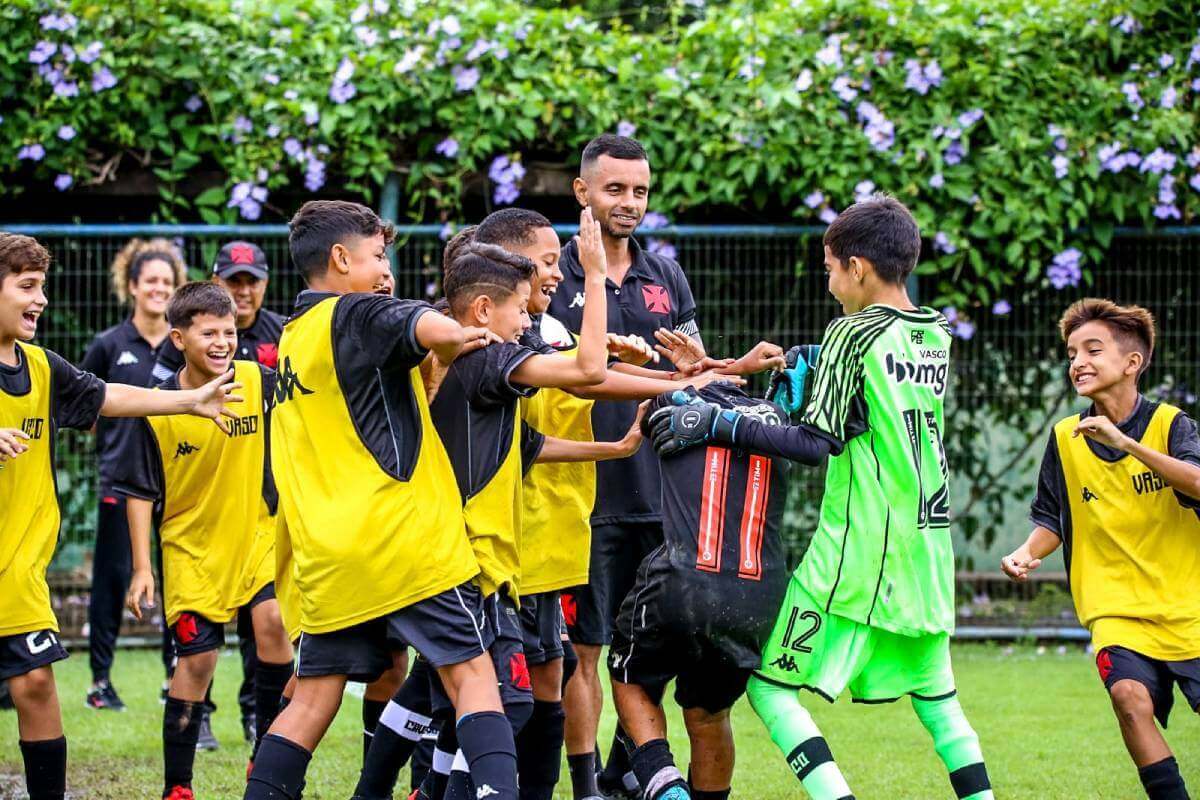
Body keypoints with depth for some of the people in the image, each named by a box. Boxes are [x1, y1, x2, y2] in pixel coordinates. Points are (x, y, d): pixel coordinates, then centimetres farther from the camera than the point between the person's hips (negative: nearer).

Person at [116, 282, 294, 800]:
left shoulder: (261, 383, -7)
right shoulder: (158, 409, -10)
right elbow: (140, 491, -3)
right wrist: (141, 567, -6)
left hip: (256, 537, 1)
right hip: (190, 548, -1)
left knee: (272, 624, -20)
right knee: (196, 660, -2)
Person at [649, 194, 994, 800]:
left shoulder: (854, 333, -10)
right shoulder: (936, 338, 11)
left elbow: (817, 443, -15)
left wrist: (719, 423, -13)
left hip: (859, 553, -7)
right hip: (928, 549, 7)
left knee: (772, 684, -2)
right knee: (935, 695, 19)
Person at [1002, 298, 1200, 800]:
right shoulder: (1065, 438, 3)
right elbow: (1051, 519, 13)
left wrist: (1125, 442, -31)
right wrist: (1028, 552, -8)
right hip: (1117, 607, 1)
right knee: (1130, 698, -25)